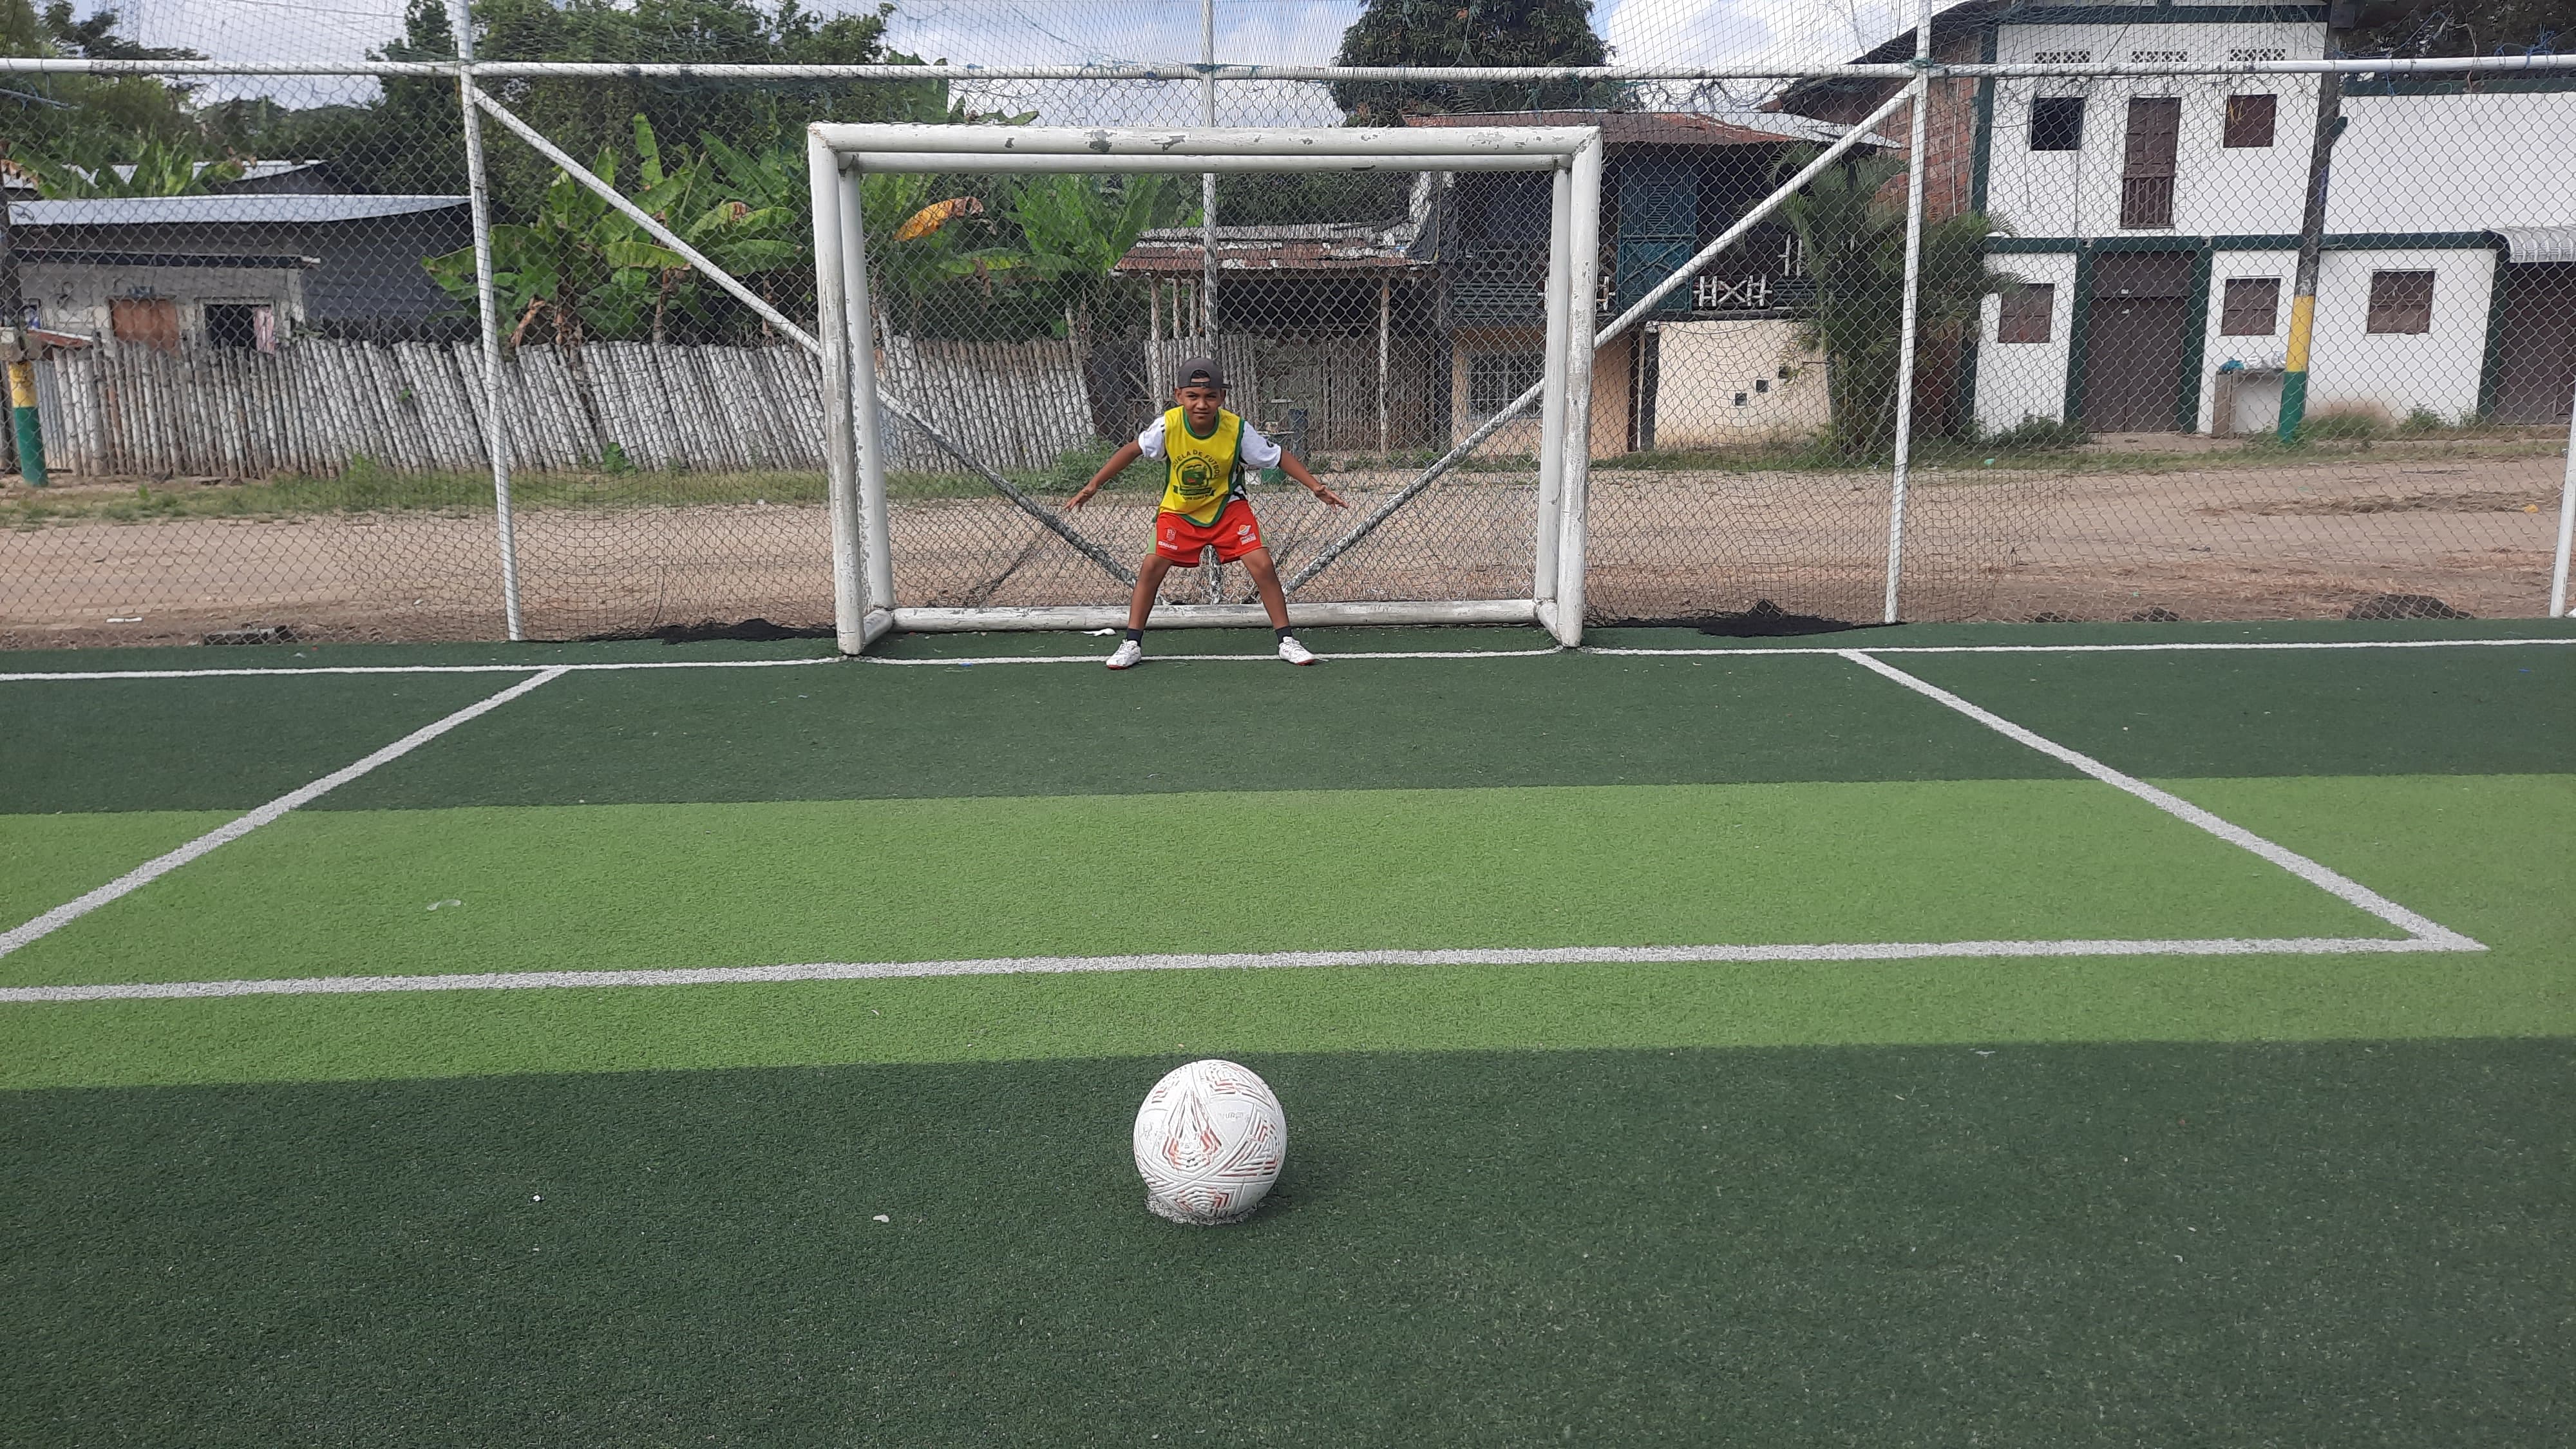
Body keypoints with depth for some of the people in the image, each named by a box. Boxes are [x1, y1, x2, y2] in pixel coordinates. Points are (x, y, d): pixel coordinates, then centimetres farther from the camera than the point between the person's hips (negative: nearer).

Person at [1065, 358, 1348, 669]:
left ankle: (1286, 641, 2)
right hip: (1179, 510, 1)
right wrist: (1092, 486, -7)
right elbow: (1132, 451, -7)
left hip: (1228, 507, -1)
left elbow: (1279, 457, -12)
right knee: (1152, 567, -10)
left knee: (1263, 566, -12)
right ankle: (1132, 645, 5)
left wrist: (1317, 487, -19)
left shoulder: (1238, 430, -24)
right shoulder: (1168, 426, -23)